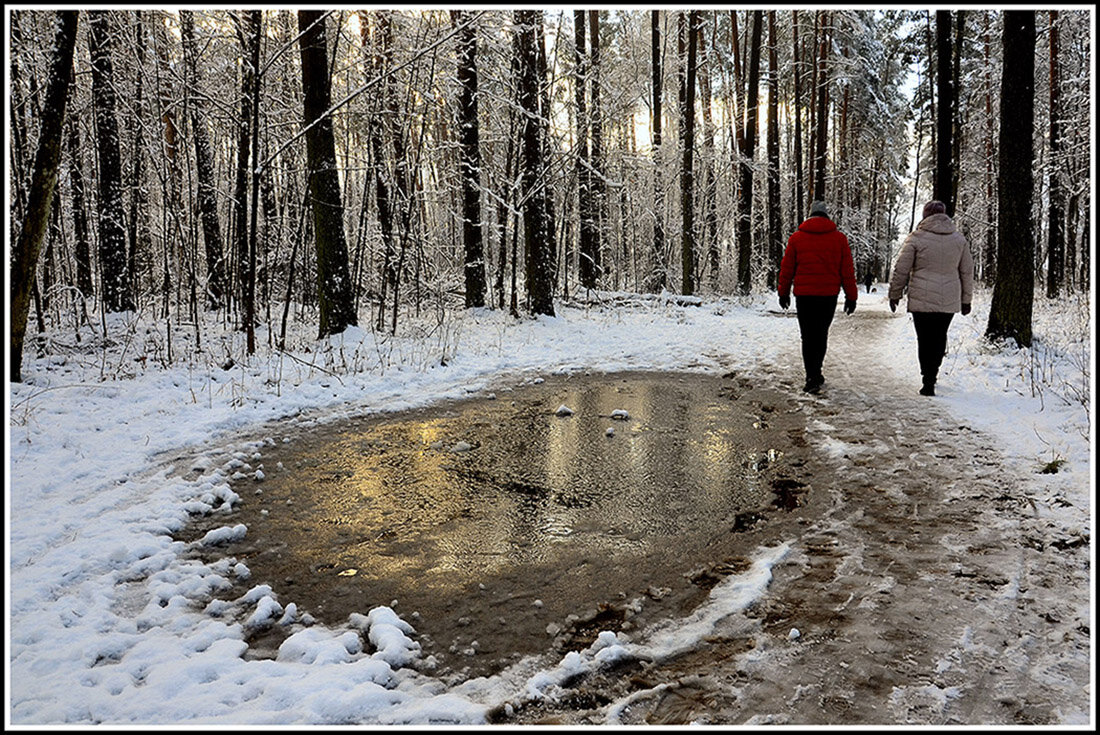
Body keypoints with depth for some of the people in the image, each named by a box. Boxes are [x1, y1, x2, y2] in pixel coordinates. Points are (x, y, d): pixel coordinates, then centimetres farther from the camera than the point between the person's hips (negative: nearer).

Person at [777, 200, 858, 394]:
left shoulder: (796, 237, 1)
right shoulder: (839, 238, 3)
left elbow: (786, 268, 4)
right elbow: (847, 270, 4)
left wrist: (784, 293, 14)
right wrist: (851, 296, 9)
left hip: (803, 294, -1)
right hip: (829, 294, 1)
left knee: (808, 336, 4)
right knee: (821, 334, 14)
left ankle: (813, 378, -2)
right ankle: (815, 374, 18)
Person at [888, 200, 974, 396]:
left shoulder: (916, 238, -4)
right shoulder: (959, 239, 8)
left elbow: (901, 270, -3)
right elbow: (967, 271, 13)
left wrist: (895, 295, 8)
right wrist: (966, 299, 21)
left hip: (922, 300, -3)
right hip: (949, 301, 3)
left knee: (925, 340, 1)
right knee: (939, 338, 15)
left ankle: (928, 382, -4)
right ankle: (930, 377, 21)